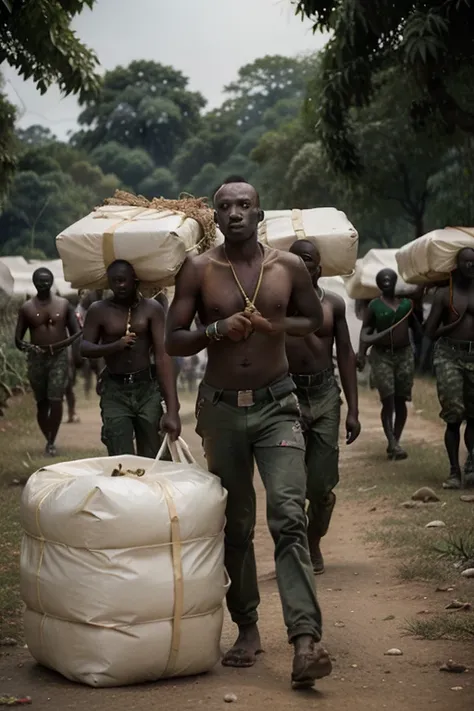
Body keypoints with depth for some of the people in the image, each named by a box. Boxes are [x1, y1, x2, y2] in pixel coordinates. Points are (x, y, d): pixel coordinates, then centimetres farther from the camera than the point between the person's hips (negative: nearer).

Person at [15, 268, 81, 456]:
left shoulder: (63, 304, 4)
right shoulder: (27, 308, 3)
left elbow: (77, 332, 5)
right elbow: (17, 339, 5)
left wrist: (64, 343, -16)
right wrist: (27, 347, -17)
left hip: (59, 357, -1)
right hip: (37, 358, 1)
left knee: (56, 400, -15)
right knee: (42, 403, 7)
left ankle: (52, 442, -8)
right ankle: (49, 440, 22)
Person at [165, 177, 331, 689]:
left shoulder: (288, 267, 1)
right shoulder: (198, 270, -1)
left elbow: (317, 320, 13)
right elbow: (173, 341, 2)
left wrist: (276, 326, -8)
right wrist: (216, 330, -18)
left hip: (276, 406, -1)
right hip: (222, 409, 1)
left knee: (289, 517, -15)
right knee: (234, 525, 9)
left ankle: (305, 641, -22)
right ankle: (247, 628, 23)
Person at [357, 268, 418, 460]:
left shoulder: (407, 302, 6)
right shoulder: (374, 305, -2)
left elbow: (416, 325, 16)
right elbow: (366, 330, -3)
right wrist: (361, 353, -14)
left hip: (404, 354, 3)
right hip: (381, 356, -3)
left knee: (400, 401, 6)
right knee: (388, 401, -11)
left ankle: (395, 442, 15)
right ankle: (392, 444, -15)